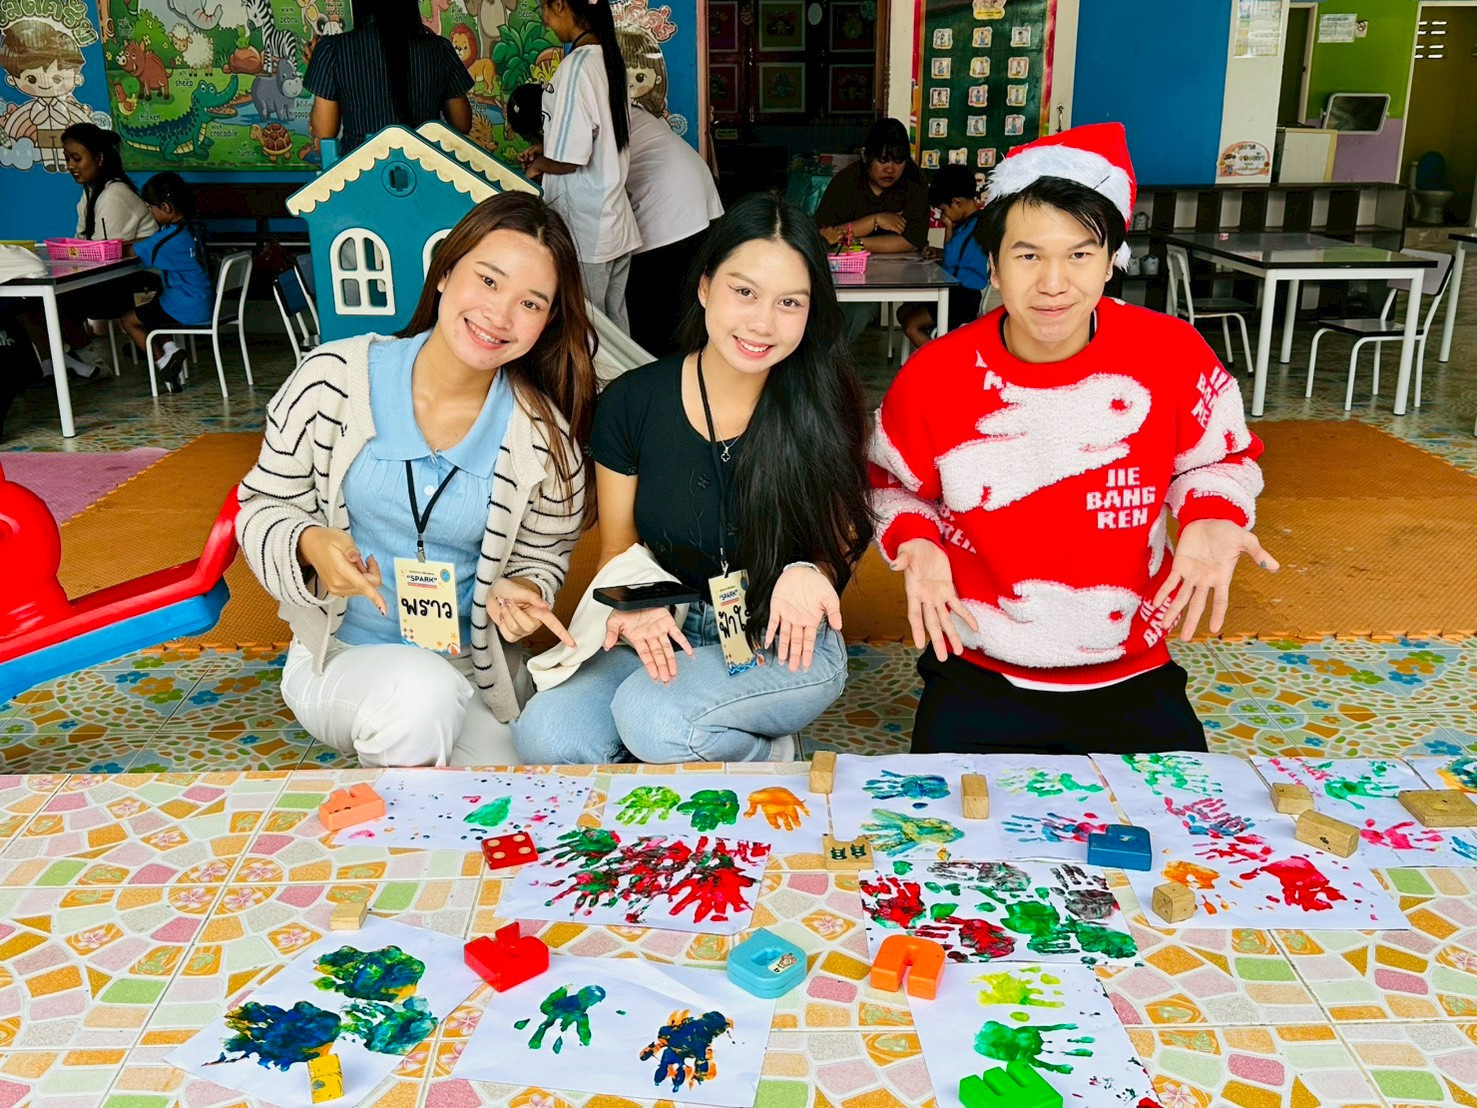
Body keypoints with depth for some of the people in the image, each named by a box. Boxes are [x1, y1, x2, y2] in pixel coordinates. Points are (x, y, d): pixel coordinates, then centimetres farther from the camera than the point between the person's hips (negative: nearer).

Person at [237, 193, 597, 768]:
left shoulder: (546, 434, -8)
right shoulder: (334, 377, -10)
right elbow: (264, 505, 0)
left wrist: (523, 592, -17)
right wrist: (309, 544, -22)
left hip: (474, 671, 3)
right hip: (339, 660, -2)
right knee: (423, 690, -36)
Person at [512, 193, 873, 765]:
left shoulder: (821, 413, -11)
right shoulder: (631, 402, -6)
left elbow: (839, 551, 0)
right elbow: (618, 551, 3)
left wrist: (809, 575, -24)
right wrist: (631, 610, -20)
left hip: (787, 644, -3)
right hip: (666, 637, 4)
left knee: (651, 716, -32)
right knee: (546, 735, -23)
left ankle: (766, 756, 0)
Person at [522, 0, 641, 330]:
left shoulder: (576, 66, -18)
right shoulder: (608, 58, 7)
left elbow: (567, 160, -18)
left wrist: (536, 165, 1)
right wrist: (548, 148, 15)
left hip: (584, 230, -8)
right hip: (614, 222, 8)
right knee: (614, 323, 15)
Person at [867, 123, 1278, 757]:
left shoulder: (1171, 355, -12)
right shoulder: (932, 377, -13)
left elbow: (1222, 457, 7)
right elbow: (894, 485, 6)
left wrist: (1213, 520, -14)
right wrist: (915, 544, -13)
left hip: (1131, 676, 1)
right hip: (979, 677, -1)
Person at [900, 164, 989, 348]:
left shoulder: (974, 227, -21)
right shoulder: (971, 222, 11)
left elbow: (949, 262, -18)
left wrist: (949, 228, -7)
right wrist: (938, 253, 8)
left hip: (967, 297, -11)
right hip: (959, 291, 11)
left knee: (911, 325, -14)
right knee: (904, 312, 11)